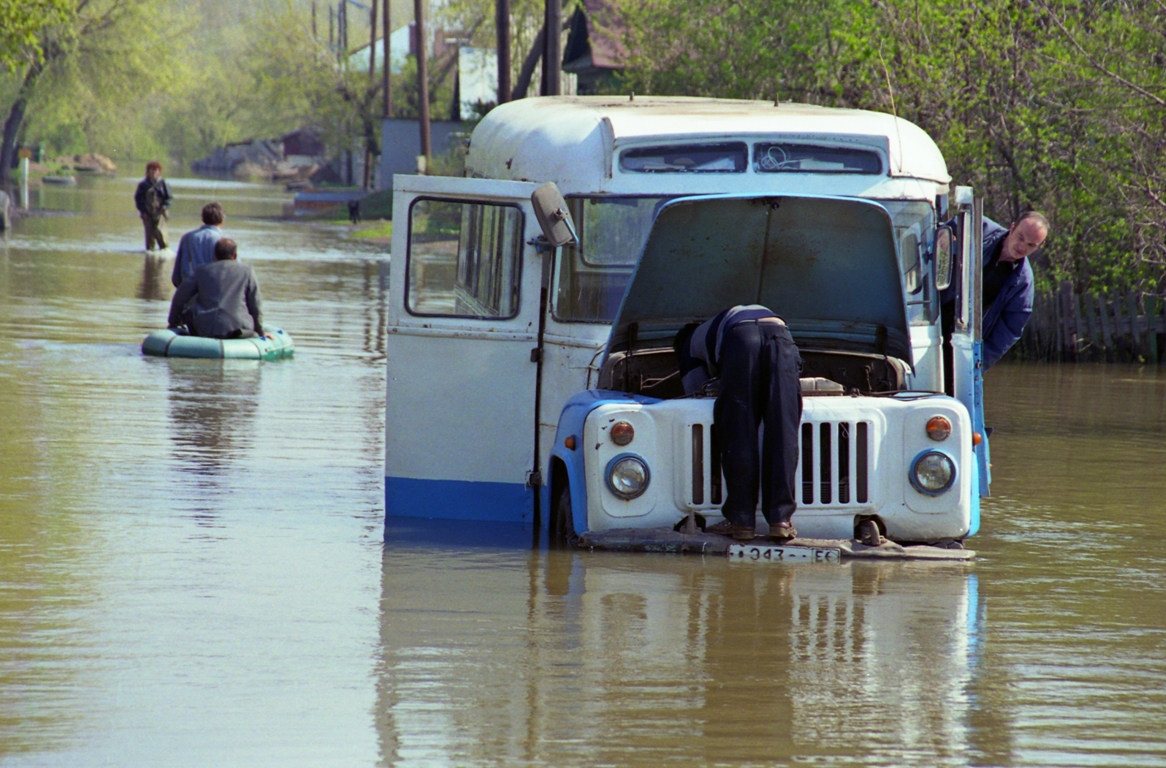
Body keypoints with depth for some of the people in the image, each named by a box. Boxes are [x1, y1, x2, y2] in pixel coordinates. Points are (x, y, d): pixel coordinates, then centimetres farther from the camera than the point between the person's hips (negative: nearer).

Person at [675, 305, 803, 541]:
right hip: (780, 335, 3)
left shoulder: (693, 341, 35)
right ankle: (781, 518, -8)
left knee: (739, 435, 0)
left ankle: (741, 521, -4)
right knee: (782, 433, -1)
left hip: (740, 338, -3)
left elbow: (692, 391, 32)